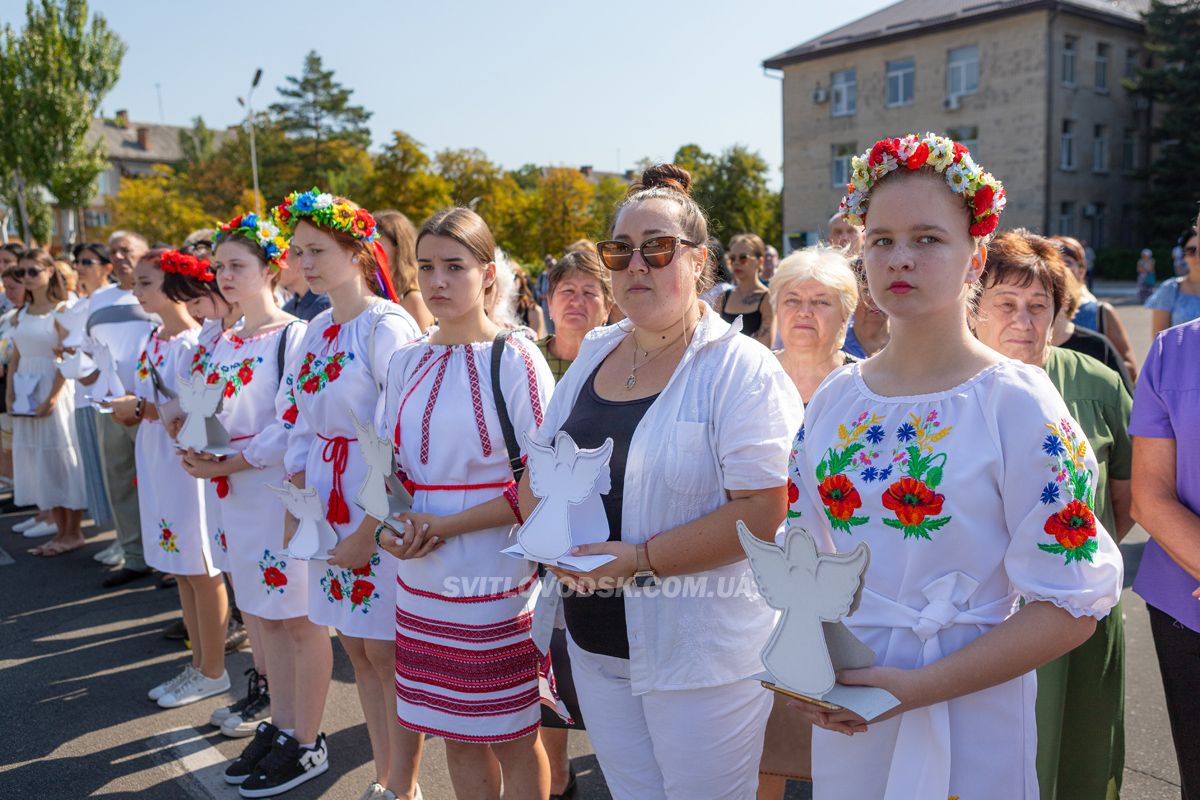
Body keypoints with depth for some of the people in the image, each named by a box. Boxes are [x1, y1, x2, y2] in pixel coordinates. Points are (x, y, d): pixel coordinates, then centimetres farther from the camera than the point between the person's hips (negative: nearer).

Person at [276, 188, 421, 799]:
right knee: (357, 649, 15)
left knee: (387, 653, 3)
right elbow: (302, 428, 14)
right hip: (326, 507, 8)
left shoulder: (387, 326, -14)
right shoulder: (317, 330, 11)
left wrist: (370, 529, -17)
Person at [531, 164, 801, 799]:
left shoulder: (741, 369, -13)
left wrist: (639, 559, -23)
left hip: (702, 651, -6)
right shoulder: (593, 356, 7)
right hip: (594, 643, 6)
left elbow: (763, 513, -21)